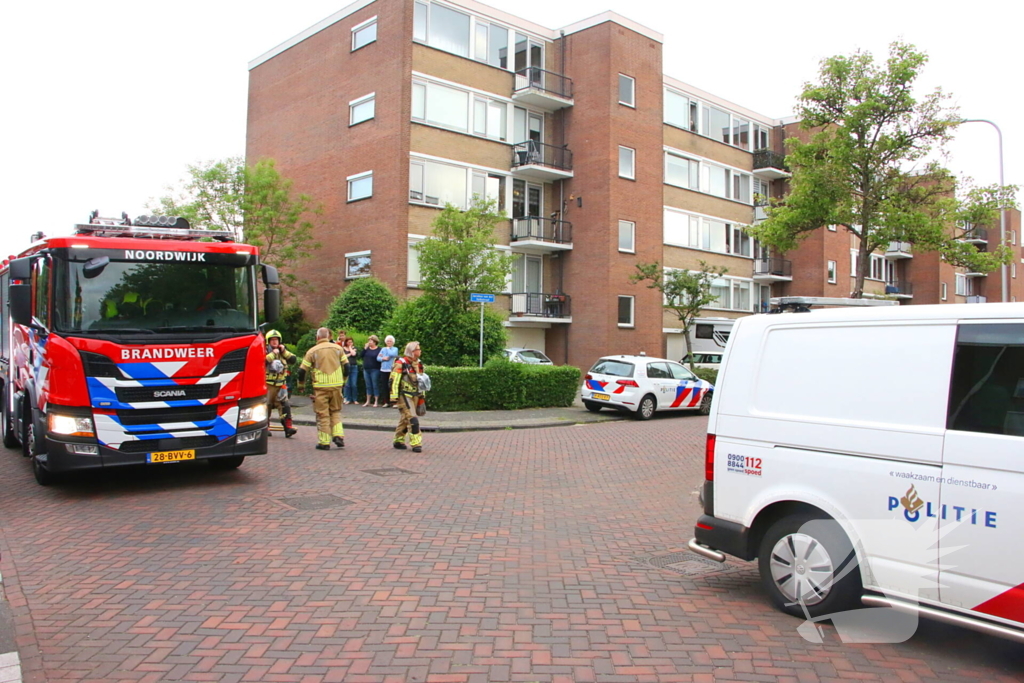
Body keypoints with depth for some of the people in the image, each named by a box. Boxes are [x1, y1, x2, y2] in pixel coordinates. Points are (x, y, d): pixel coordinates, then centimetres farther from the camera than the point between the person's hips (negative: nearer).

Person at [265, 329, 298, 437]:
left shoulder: (283, 352, 14)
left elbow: (294, 359, 2)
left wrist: (284, 351, -5)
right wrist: (273, 354, -16)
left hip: (281, 384, 3)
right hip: (267, 384, -3)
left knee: (285, 405, -5)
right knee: (266, 406, 2)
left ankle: (288, 427, -7)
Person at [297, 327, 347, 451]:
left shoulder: (312, 351, 0)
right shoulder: (337, 348, 6)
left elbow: (302, 370, -1)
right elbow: (346, 365, 10)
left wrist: (301, 384, 15)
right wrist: (344, 380, 23)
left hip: (321, 386, -2)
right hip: (336, 385, 2)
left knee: (322, 414, 5)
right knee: (336, 411, 18)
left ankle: (324, 442, 7)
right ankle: (338, 436, 5)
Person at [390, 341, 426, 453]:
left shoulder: (418, 364, 12)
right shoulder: (401, 363, -13)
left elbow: (421, 379, 23)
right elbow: (394, 380, -16)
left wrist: (422, 394, 22)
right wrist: (394, 396, -19)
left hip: (415, 395, 8)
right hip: (404, 395, -8)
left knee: (405, 418, 14)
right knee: (412, 419, -13)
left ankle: (398, 440, 24)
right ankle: (416, 443, -11)